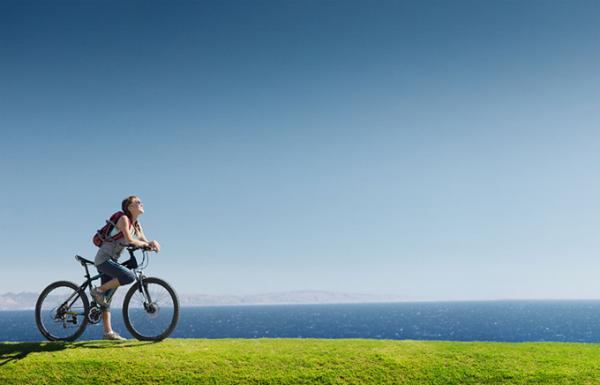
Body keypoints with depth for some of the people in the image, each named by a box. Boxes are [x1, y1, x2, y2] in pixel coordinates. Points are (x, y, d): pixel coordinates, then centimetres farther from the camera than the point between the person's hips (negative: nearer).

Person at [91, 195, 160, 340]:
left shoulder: (136, 225, 13)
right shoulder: (124, 219, -12)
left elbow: (144, 241, 8)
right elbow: (129, 240, -24)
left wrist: (152, 244, -13)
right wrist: (145, 243, -11)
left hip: (111, 260, 9)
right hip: (104, 259, -9)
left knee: (107, 297, 10)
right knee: (129, 277, -28)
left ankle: (108, 332, 13)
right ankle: (99, 290, -10)